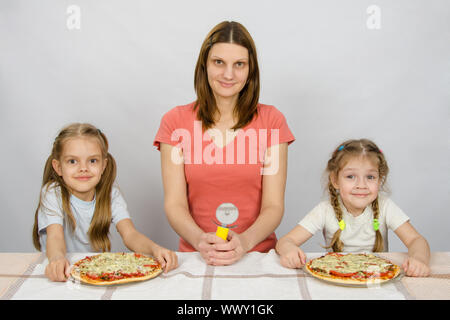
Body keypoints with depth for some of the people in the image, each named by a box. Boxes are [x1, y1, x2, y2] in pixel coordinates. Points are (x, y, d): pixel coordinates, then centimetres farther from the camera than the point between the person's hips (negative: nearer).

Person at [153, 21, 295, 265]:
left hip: (257, 253, 1)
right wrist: (201, 240, -20)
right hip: (195, 255, -1)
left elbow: (273, 206, 0)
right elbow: (174, 204, 0)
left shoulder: (271, 121, 5)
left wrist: (244, 241, -19)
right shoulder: (175, 121, 6)